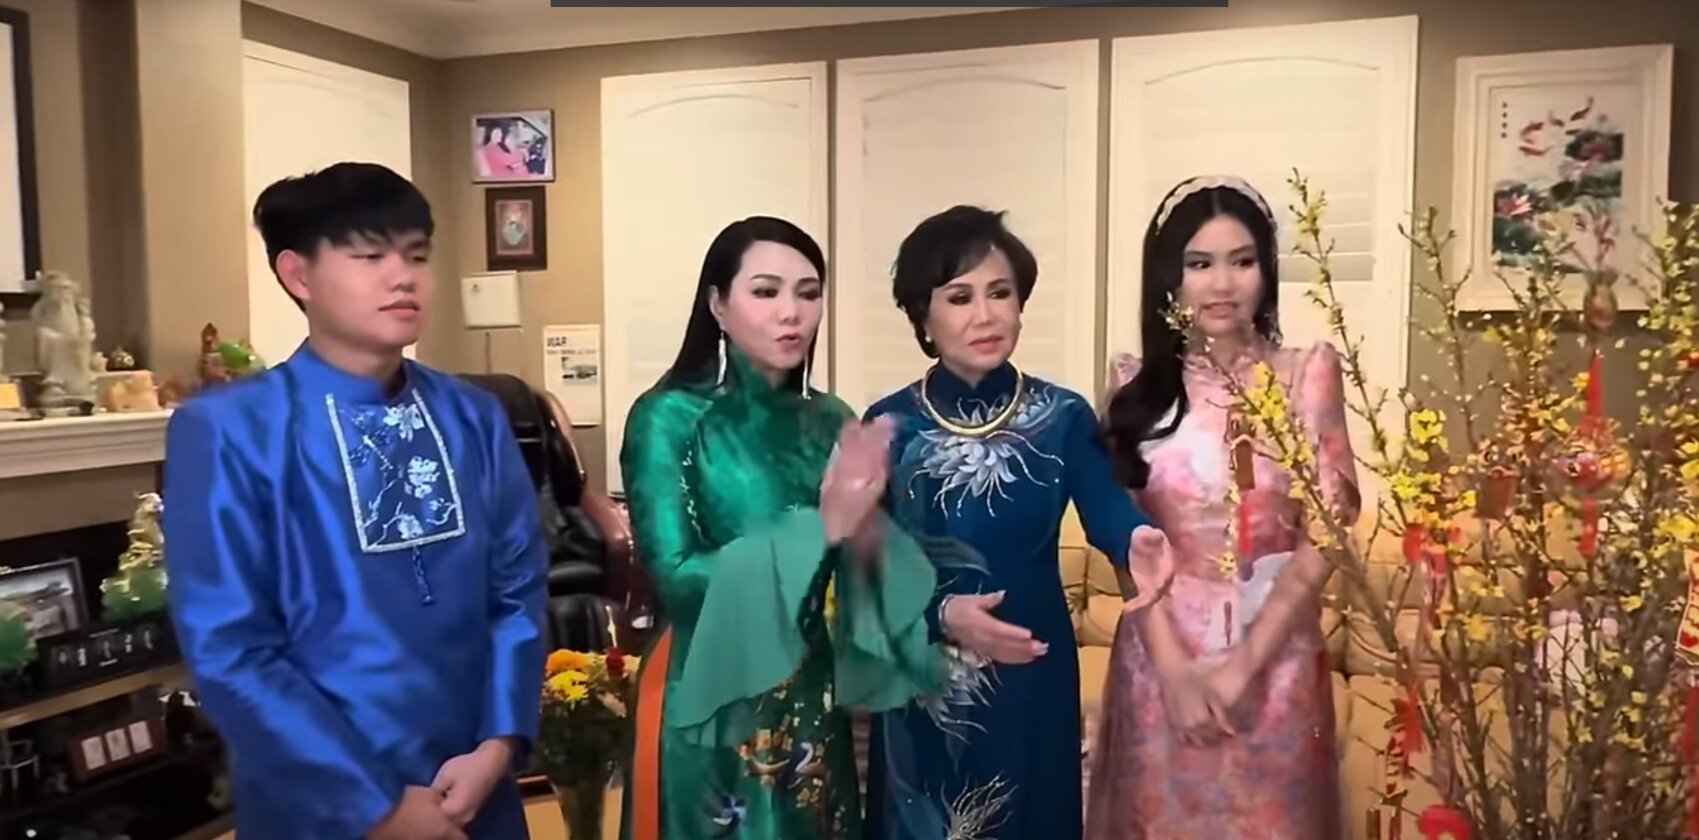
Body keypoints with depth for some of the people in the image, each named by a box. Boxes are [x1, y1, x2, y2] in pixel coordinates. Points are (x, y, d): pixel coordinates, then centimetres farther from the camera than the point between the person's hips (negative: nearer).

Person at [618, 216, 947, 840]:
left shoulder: (830, 420, 3)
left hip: (814, 711, 5)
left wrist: (866, 528, -19)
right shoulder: (668, 418, -12)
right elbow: (675, 579, -19)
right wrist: (819, 529, -23)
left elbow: (865, 562, 2)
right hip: (713, 715, -5)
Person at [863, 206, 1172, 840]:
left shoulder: (1064, 417, -4)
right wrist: (944, 614, -25)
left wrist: (1138, 539, -41)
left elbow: (1105, 507, -19)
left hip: (1033, 677, 1)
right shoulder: (888, 426, -6)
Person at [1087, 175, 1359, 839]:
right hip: (1162, 651, 1)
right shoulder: (1137, 384, 0)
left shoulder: (1307, 373, -3)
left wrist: (1245, 660, -12)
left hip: (1275, 652, 0)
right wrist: (1175, 667, -11)